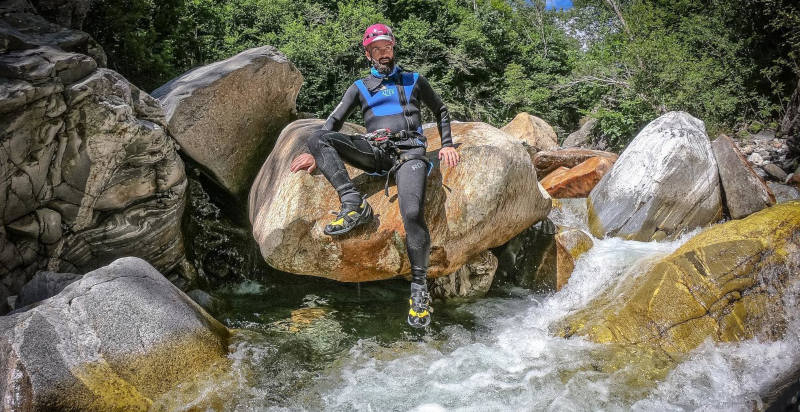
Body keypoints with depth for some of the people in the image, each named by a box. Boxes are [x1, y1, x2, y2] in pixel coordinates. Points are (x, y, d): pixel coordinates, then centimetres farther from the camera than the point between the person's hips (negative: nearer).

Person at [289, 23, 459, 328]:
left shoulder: (414, 80, 21)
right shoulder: (360, 87, 22)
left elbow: (440, 111, 29)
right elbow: (334, 122, 18)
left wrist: (447, 145, 14)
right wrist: (315, 154, 5)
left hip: (409, 151, -2)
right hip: (375, 151, 3)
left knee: (412, 213, -31)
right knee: (317, 138, -22)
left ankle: (419, 288, -18)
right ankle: (354, 205, -30)